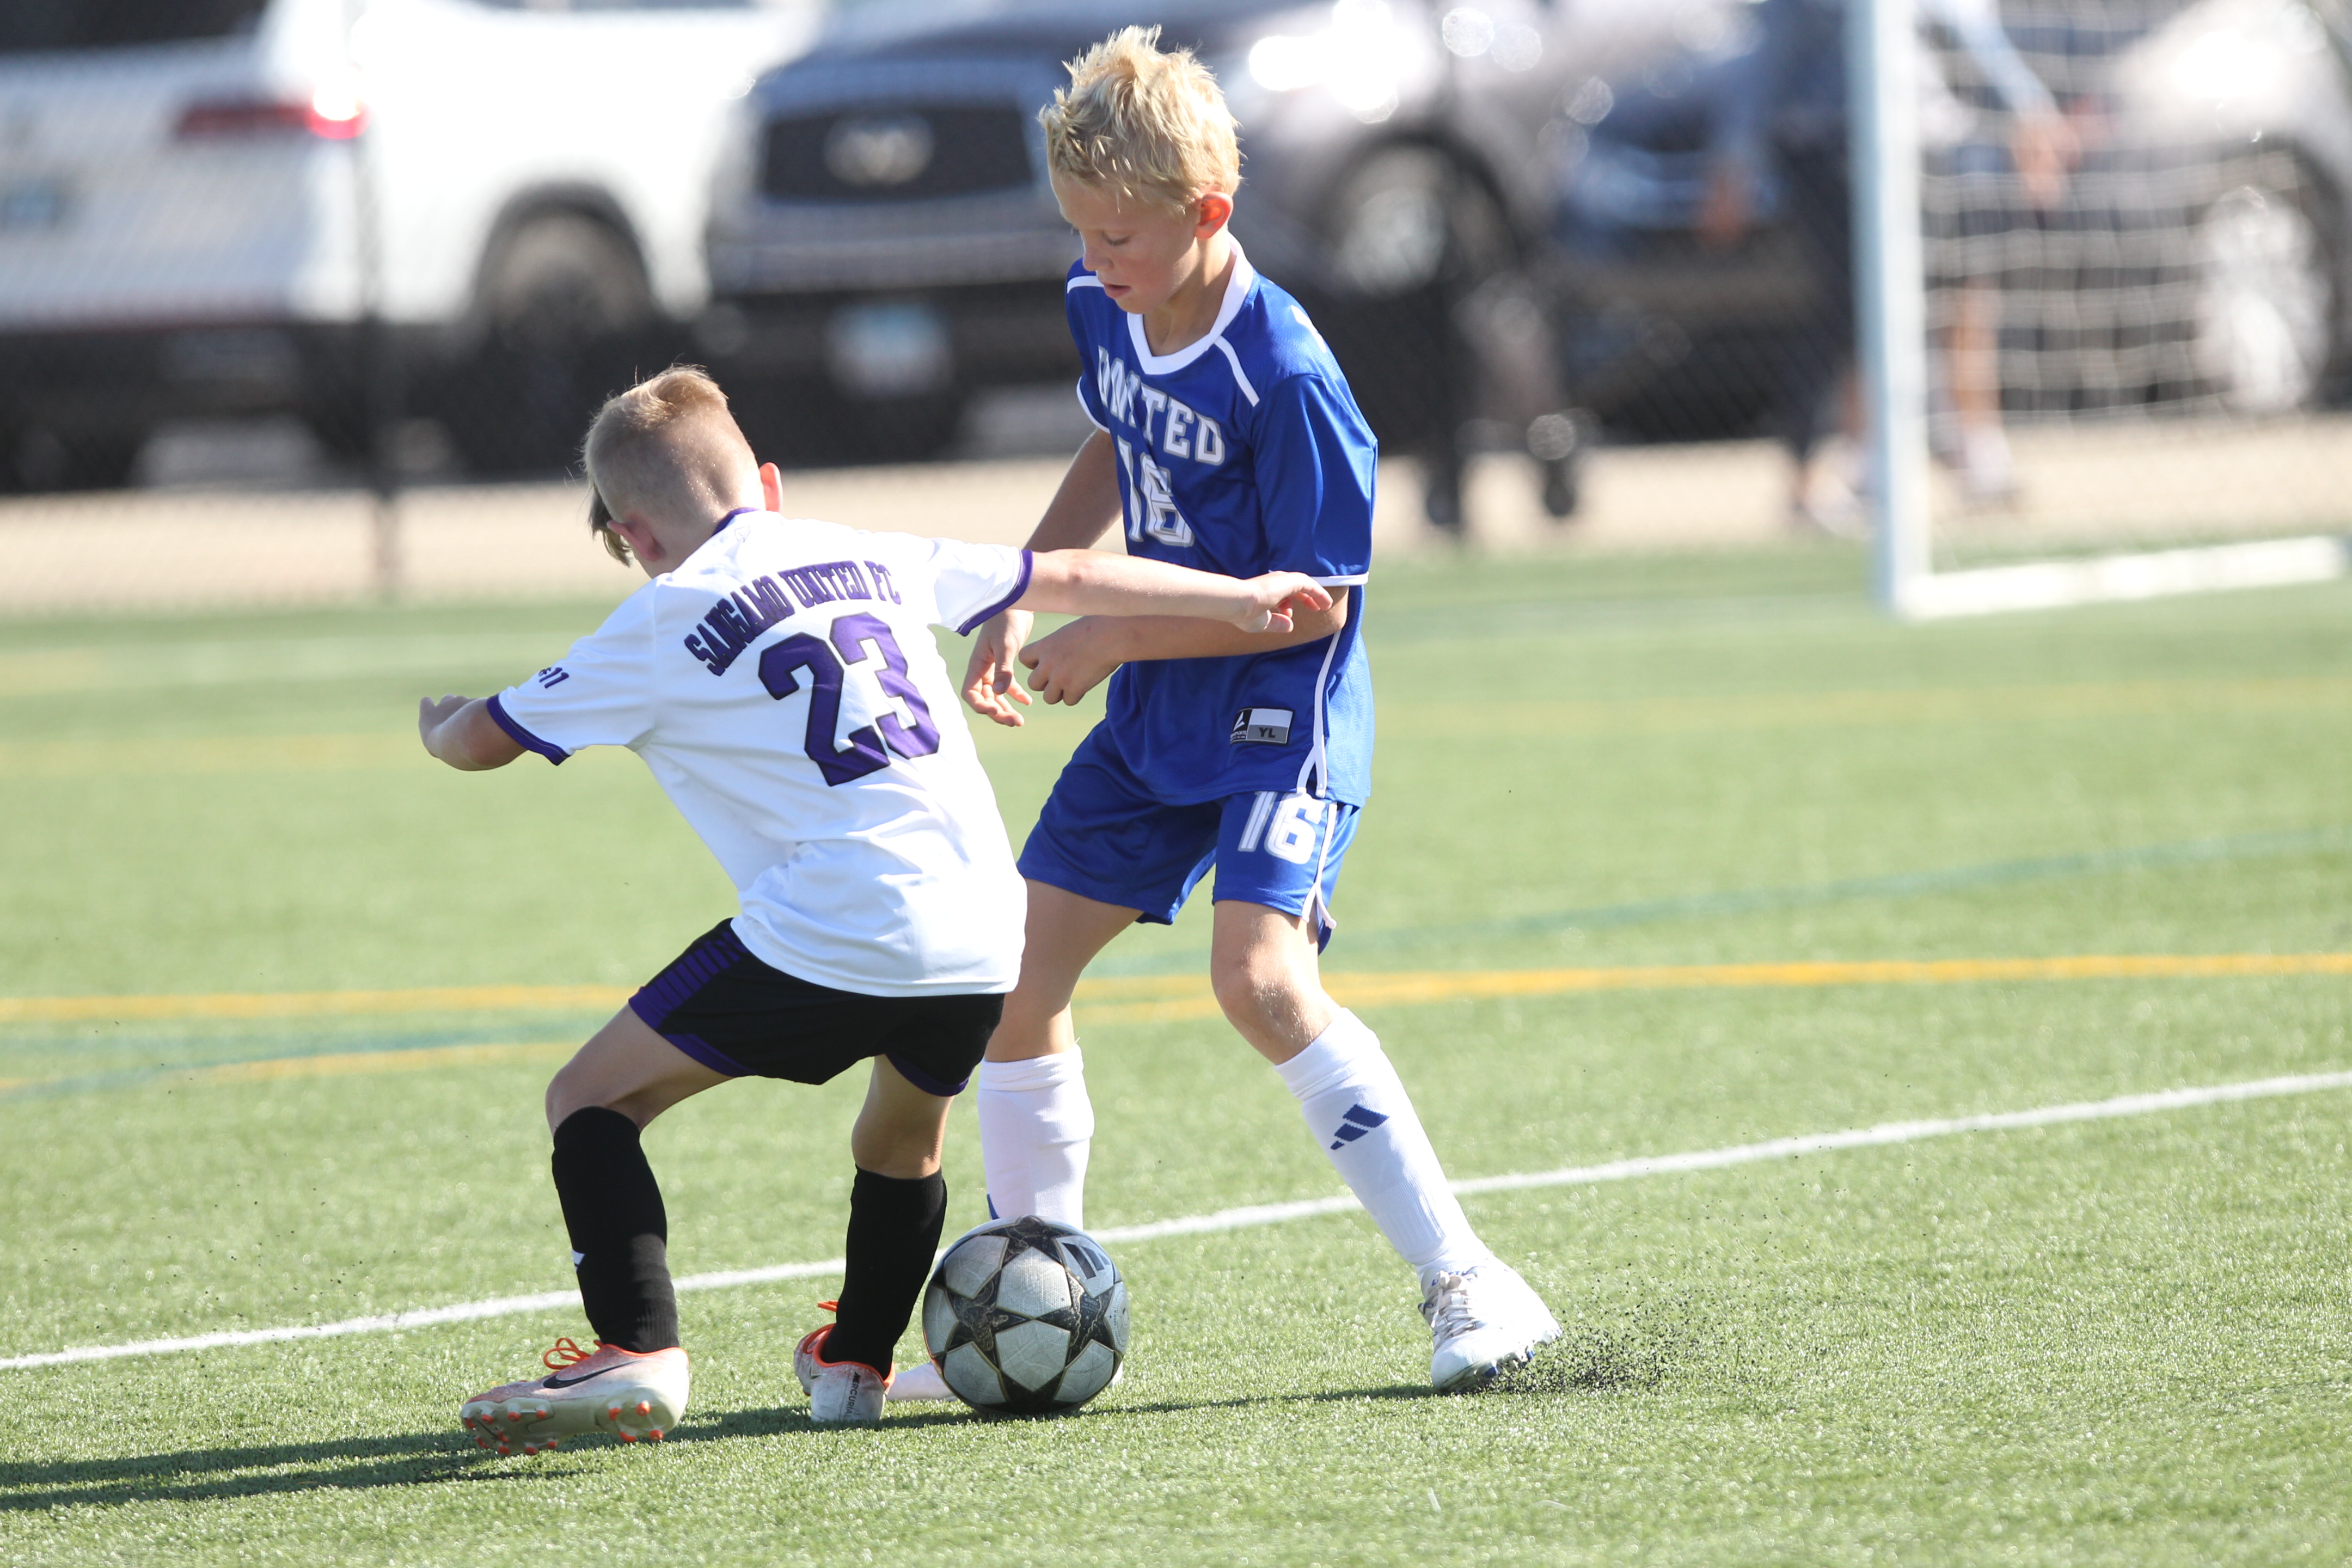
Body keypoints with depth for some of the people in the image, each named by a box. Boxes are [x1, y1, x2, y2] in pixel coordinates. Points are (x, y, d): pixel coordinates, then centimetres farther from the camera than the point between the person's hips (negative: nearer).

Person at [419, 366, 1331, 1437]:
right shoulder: (872, 557, 20)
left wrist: (439, 722, 38)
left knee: (591, 1100, 3)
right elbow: (1069, 576, 29)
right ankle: (856, 1362, 44)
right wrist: (1243, 600, 41)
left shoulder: (665, 621, 6)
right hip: (985, 940, 6)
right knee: (904, 1133, 35)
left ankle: (638, 1354, -13)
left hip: (832, 938, -6)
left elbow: (477, 743, 13)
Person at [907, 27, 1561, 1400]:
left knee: (1260, 975, -27)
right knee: (1013, 975, 7)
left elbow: (1313, 604, -20)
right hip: (1155, 721, 9)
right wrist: (1025, 599, 9)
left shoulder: (1282, 379, -24)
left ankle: (1469, 1287, -22)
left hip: (1284, 719, -9)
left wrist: (1115, 639, -20)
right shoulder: (1104, 314, 0)